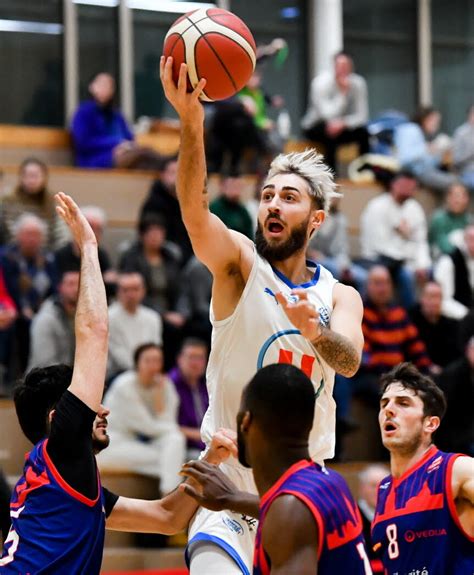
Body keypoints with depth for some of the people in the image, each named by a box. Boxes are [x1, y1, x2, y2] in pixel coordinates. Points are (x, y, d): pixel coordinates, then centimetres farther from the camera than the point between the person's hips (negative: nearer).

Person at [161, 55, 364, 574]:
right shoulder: (239, 264, -2)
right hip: (233, 468, -4)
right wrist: (191, 121, -40)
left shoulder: (340, 296, 6)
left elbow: (349, 361, -15)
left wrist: (314, 330, -39)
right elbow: (194, 210, -23)